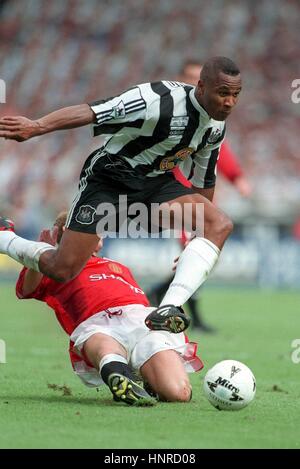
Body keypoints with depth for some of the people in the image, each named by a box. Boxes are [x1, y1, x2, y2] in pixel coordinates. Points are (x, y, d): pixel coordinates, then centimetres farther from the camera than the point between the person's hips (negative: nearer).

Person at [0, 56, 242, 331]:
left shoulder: (216, 127, -1)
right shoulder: (160, 100, -26)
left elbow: (203, 181, 16)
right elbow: (93, 112, -33)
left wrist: (202, 225, 23)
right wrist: (37, 126, -47)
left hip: (157, 184, 7)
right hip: (109, 177, -7)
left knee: (220, 225, -19)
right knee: (62, 270, -13)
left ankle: (170, 307, -29)